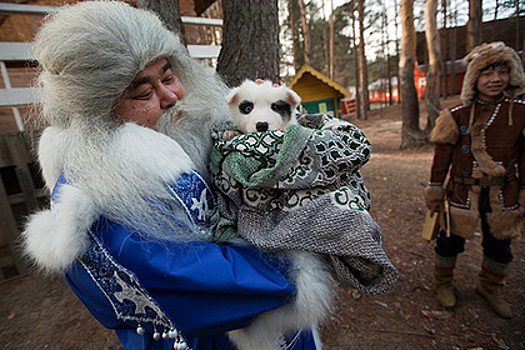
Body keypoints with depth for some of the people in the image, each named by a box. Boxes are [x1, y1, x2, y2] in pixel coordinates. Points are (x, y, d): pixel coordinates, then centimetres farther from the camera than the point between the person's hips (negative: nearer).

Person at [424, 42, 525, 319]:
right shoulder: (457, 117, -8)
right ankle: (443, 283, 34)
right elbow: (442, 159, -4)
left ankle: (490, 288, 43)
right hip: (463, 194, -3)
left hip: (502, 196, 3)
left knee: (499, 246, 17)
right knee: (451, 241, 9)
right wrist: (435, 194, -3)